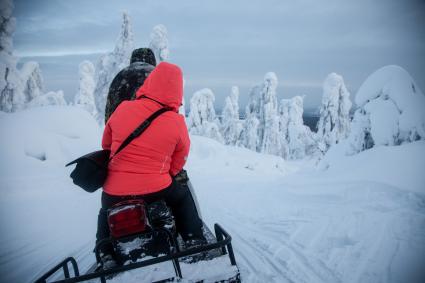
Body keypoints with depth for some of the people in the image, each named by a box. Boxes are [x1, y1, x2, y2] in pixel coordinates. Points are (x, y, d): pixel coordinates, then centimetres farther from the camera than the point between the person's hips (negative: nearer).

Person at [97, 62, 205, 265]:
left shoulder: (123, 109, -5)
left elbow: (106, 144, 12)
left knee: (105, 212, 34)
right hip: (156, 190, -1)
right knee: (183, 196, 28)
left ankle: (106, 253, 29)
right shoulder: (177, 122, -9)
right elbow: (177, 165, 3)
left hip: (114, 193, 2)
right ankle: (195, 241, 26)